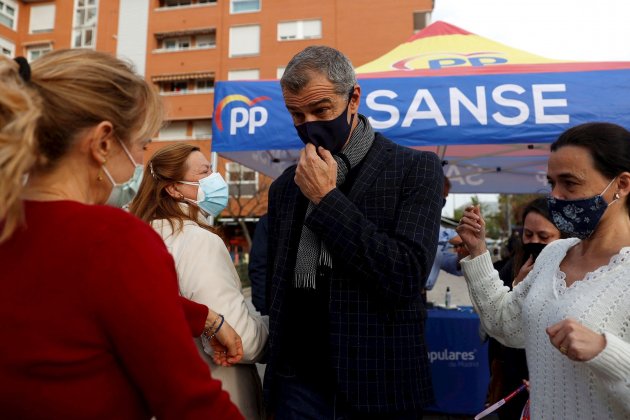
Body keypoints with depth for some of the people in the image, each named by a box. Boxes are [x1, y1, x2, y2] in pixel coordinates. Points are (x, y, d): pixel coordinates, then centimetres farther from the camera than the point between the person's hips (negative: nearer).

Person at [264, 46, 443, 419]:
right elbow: (277, 290, 12)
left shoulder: (416, 169, -7)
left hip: (378, 385, -3)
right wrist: (277, 368, 7)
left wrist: (326, 198, -16)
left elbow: (406, 278, -17)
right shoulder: (285, 187, 6)